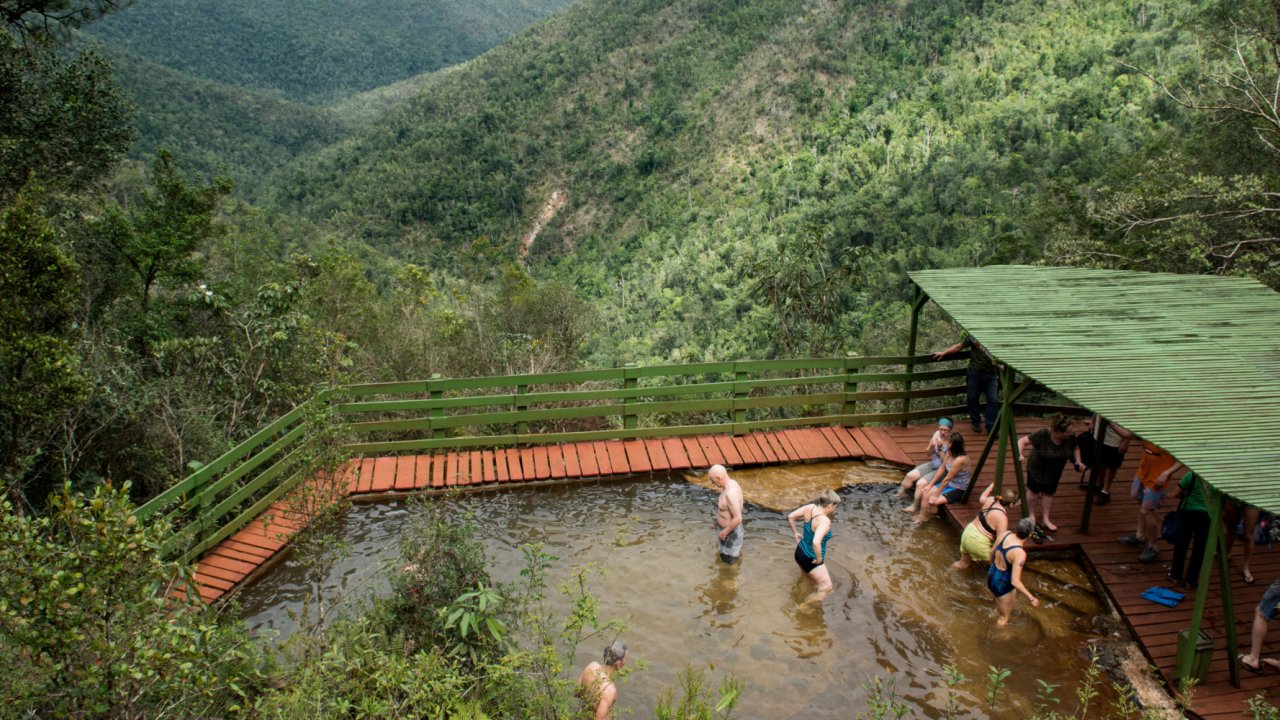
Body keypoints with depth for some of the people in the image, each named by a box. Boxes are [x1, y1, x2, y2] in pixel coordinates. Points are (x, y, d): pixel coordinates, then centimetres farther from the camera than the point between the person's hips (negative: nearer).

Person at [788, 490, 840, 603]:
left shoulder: (810, 507, -10)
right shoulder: (824, 521, -32)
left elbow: (790, 517, 1)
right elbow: (816, 542, -44)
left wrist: (796, 534, 12)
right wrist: (819, 558, -27)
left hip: (800, 552, 8)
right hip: (810, 560, -8)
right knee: (826, 587, 5)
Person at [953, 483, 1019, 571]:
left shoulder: (991, 499, -4)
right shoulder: (1002, 518, -24)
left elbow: (981, 499, 22)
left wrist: (991, 486, 35)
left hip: (968, 531, 9)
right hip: (977, 543, -9)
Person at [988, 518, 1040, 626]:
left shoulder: (1006, 534, -14)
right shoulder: (1020, 554, -34)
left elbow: (992, 551, 4)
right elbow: (1015, 582, -32)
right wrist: (1031, 597, -20)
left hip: (991, 575, 7)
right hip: (1003, 585, -7)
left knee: (1000, 608, 34)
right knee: (1004, 617, 21)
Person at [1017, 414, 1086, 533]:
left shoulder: (1070, 438, -19)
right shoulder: (1042, 435, -32)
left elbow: (1075, 448, 3)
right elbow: (1022, 441, -28)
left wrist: (1078, 461, -10)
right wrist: (1020, 455, -43)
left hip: (1054, 471, 3)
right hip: (1036, 468, -3)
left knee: (1048, 493, 14)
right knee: (1033, 491, 12)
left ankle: (1045, 519, 29)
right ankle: (1031, 515, 34)